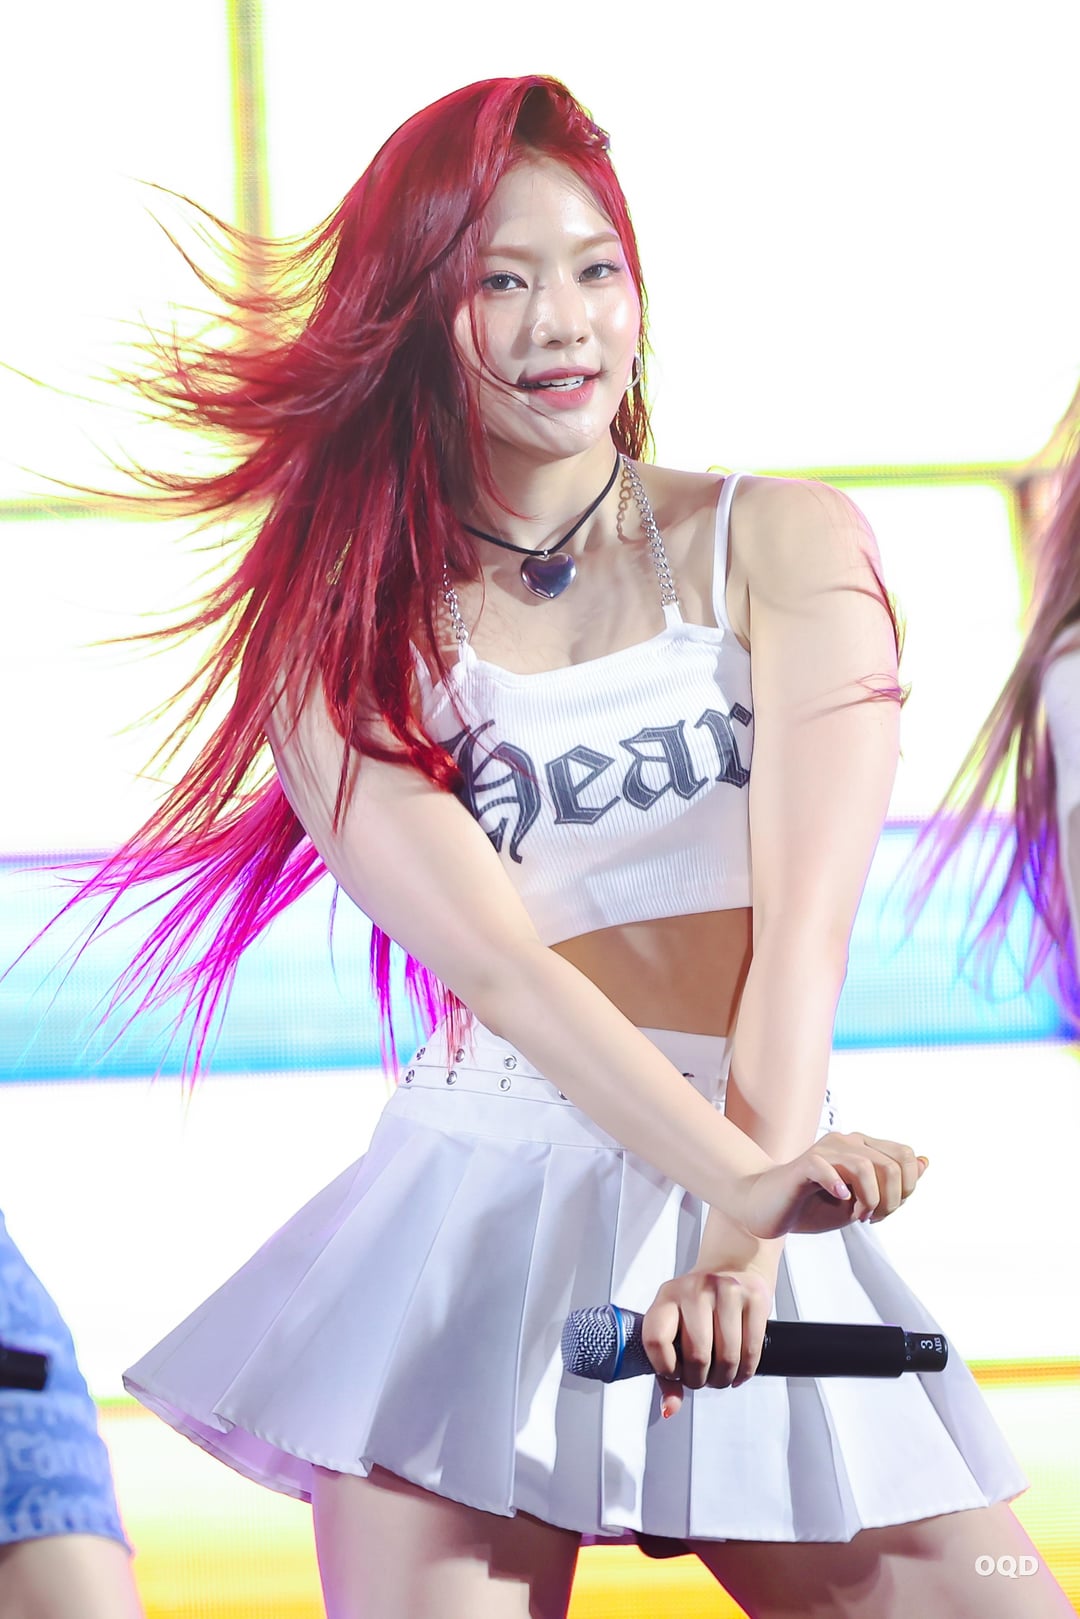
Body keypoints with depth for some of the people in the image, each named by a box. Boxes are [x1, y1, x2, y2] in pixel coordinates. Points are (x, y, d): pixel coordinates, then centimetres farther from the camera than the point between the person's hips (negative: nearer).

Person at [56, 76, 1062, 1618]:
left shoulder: (781, 545, 3)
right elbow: (495, 958, -12)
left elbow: (804, 924, -8)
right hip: (475, 1212, -1)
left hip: (762, 1206, 1)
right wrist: (742, 1181, -27)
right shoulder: (337, 634, 2)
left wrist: (742, 1243, -20)